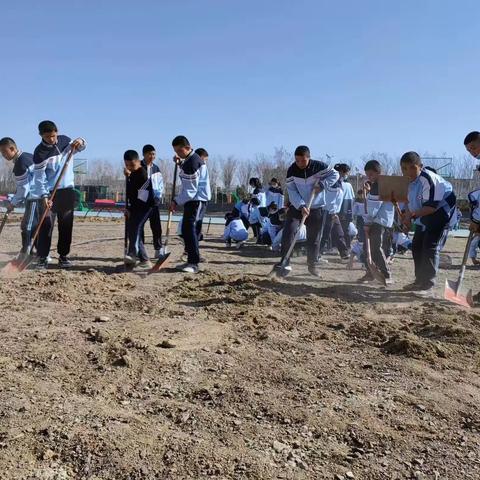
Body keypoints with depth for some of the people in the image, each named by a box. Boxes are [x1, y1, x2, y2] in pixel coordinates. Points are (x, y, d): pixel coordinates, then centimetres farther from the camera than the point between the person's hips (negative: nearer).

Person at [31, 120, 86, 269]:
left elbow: (80, 147, 15)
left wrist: (80, 142, -10)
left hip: (67, 190, 4)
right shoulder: (40, 152, -14)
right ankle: (42, 257, 0)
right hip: (49, 192, -4)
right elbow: (39, 177, -15)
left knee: (66, 225, 6)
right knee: (46, 224, -7)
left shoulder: (65, 140, -1)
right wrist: (44, 196, -25)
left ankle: (63, 255, 15)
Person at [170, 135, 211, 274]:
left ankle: (194, 263, -18)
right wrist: (180, 163, 12)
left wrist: (177, 201, -14)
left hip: (196, 199, -11)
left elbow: (190, 189, -21)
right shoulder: (190, 158, 12)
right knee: (187, 228, 12)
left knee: (189, 227, -17)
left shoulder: (193, 162, -19)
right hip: (193, 198, 11)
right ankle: (191, 261, 18)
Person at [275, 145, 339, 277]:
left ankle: (313, 264, 23)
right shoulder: (292, 170, -9)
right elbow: (292, 191, -12)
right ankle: (285, 263, -9)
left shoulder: (318, 166, -13)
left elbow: (335, 174, -7)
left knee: (314, 238, 6)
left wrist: (321, 185, -21)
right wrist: (301, 206, -25)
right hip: (296, 207, 1)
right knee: (288, 232, -15)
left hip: (316, 208, -1)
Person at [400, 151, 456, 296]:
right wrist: (406, 215, -9)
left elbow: (433, 206, -30)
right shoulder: (411, 180, -1)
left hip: (440, 211, -9)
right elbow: (412, 202, 9)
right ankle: (420, 281, 22)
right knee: (416, 246, 10)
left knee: (430, 247, -16)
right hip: (425, 214, 9)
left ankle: (428, 286, -12)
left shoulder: (427, 179, -29)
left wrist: (412, 215, -28)